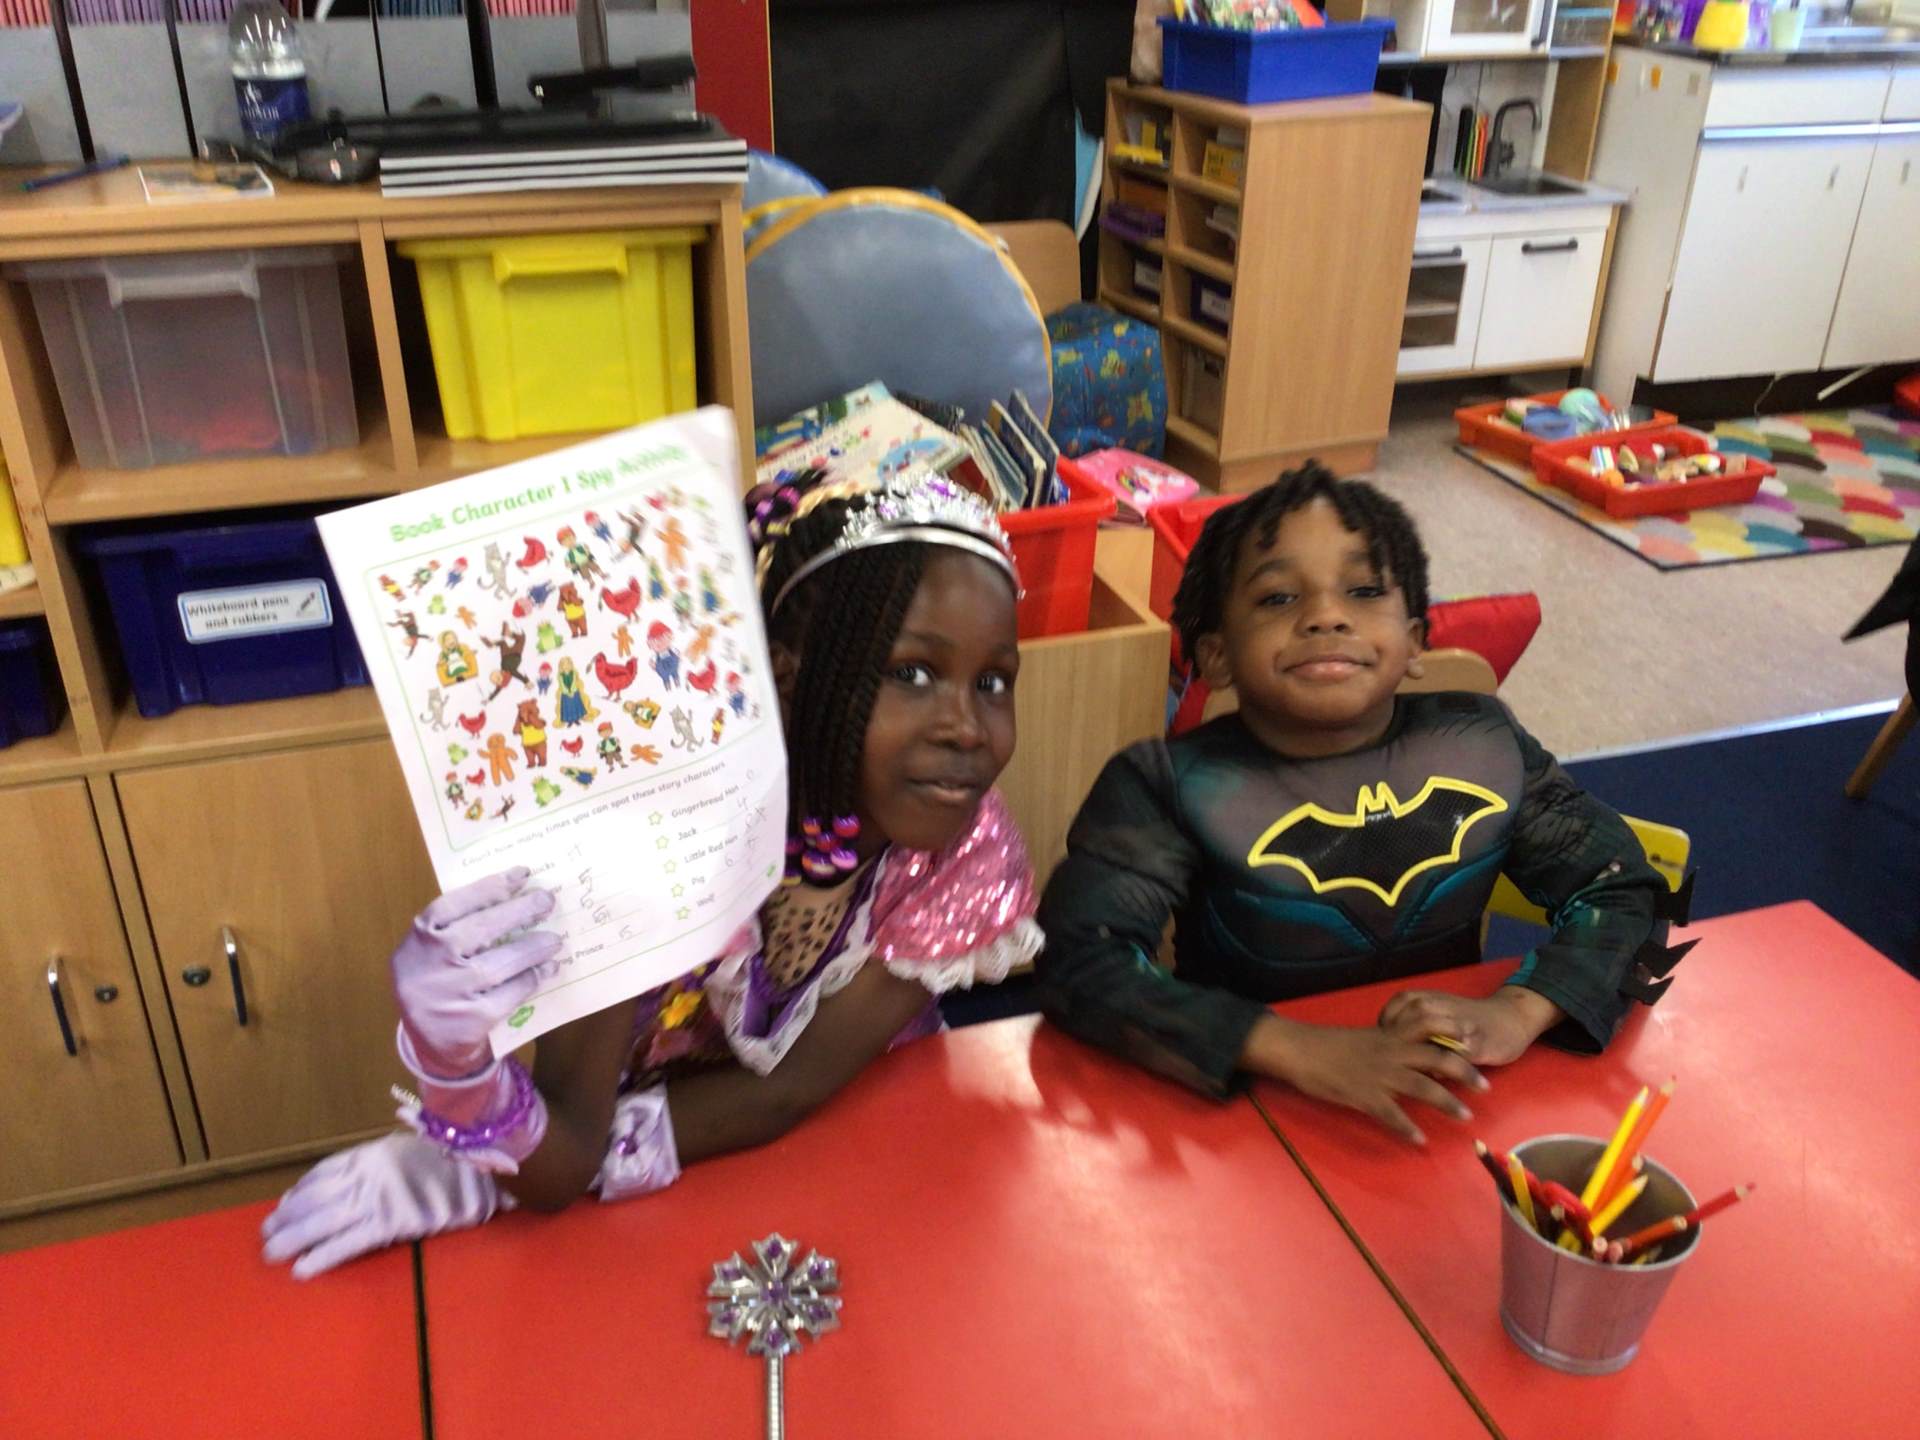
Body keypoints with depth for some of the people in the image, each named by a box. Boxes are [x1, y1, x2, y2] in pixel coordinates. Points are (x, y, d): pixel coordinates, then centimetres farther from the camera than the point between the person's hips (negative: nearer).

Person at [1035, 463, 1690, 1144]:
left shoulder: (1485, 746, -3)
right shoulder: (1172, 784, -13)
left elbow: (1622, 887, 2)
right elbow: (1077, 960, -22)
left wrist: (1520, 1010, -17)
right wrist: (1299, 1049, -31)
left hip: (1448, 1107, 4)